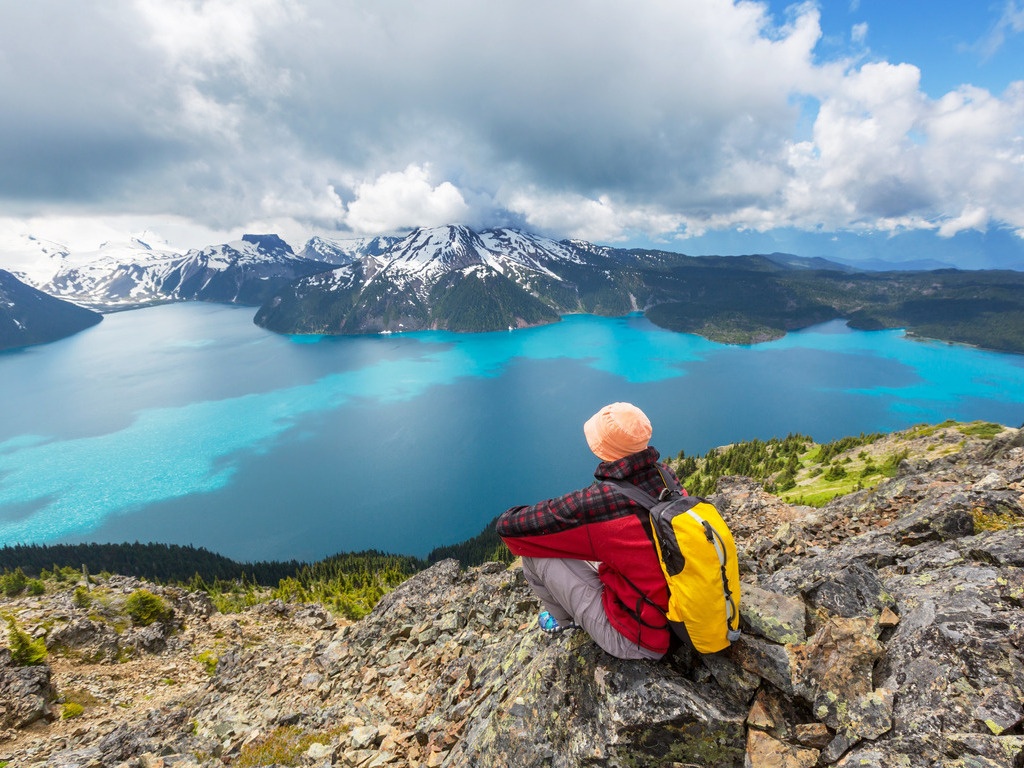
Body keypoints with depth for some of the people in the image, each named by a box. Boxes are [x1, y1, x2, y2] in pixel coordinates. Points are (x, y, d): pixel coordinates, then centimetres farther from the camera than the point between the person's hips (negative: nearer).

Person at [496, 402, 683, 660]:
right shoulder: (666, 476, -10)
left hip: (639, 640, -6)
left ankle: (564, 619, 24)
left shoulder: (595, 503, -30)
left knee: (534, 551, -4)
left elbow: (508, 525, -19)